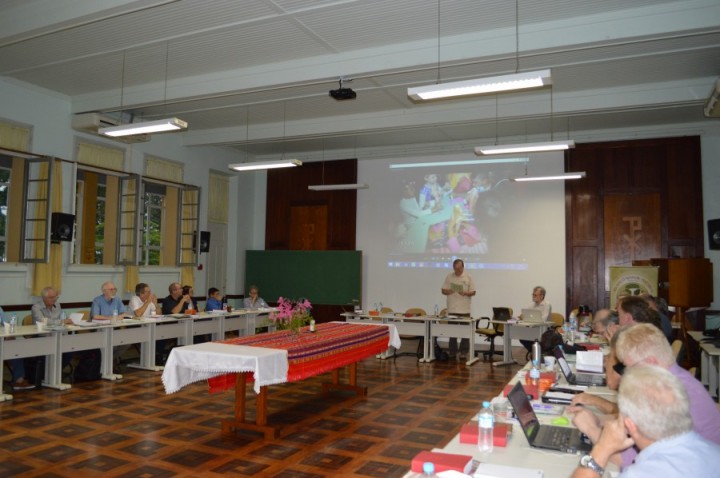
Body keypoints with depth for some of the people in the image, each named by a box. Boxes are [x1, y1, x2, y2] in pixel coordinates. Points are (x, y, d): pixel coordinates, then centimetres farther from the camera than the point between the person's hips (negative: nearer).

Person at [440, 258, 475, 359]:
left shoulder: (468, 277, 0)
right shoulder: (449, 277, 5)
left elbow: (473, 292, 0)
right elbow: (443, 290, 7)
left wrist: (465, 293, -19)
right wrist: (447, 291, -15)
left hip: (464, 309, -2)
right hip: (452, 309, 2)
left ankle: (463, 352, 11)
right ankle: (452, 351, 15)